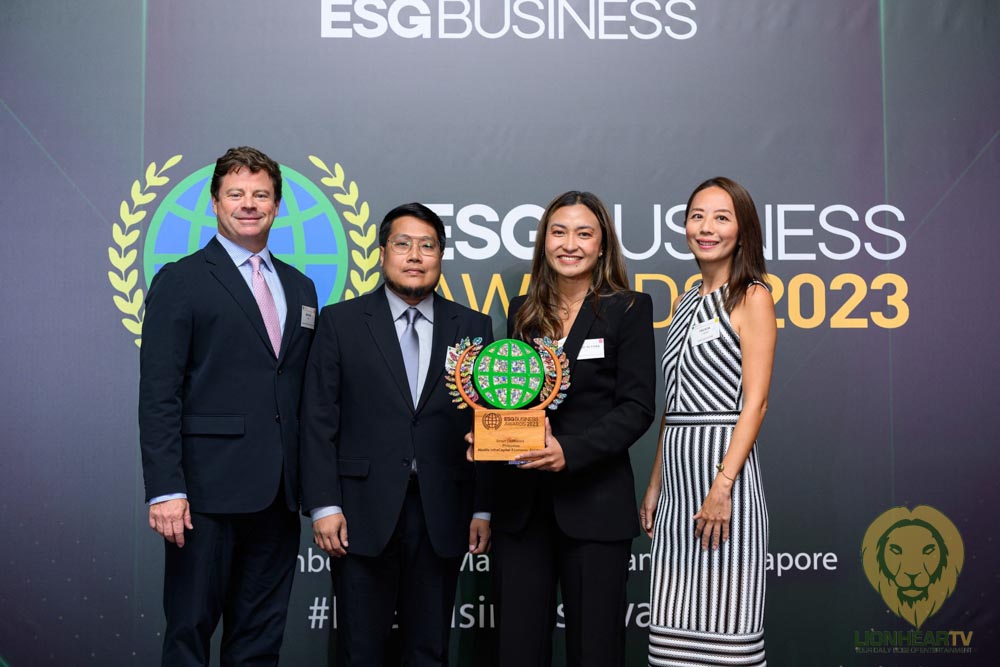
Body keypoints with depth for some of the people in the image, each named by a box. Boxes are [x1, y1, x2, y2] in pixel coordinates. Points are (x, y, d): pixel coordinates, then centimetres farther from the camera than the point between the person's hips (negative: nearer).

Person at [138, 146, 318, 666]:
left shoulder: (300, 287, 15)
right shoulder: (180, 281, -2)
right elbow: (158, 395, -8)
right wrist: (165, 490, -16)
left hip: (278, 493, 5)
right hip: (209, 488, -5)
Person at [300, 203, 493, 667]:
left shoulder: (472, 327, 7)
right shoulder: (340, 322, 2)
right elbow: (318, 421, -1)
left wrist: (483, 508, 1)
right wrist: (323, 506, -8)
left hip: (441, 516, 2)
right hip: (363, 513, -1)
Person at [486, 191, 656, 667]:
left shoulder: (629, 309, -1)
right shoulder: (522, 312, 12)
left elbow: (637, 407, -8)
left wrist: (570, 450, -20)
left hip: (594, 503, -3)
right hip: (520, 503, 4)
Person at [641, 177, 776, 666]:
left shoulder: (752, 298, -4)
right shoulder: (685, 302, 17)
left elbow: (754, 401, -12)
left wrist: (722, 487, -20)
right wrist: (655, 484, 14)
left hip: (723, 464, -7)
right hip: (676, 472, 7)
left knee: (724, 626, -2)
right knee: (674, 626, 9)